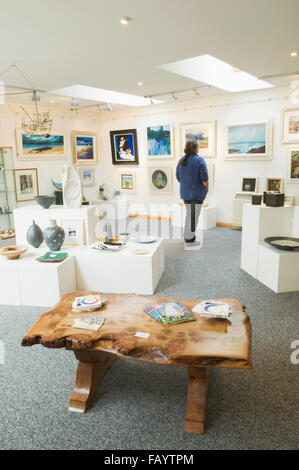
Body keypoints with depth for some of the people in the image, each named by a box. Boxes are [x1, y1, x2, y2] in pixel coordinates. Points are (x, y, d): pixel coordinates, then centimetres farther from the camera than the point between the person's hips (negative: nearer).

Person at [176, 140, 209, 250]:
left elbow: (178, 178, 11)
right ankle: (189, 242, 3)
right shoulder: (199, 160, -12)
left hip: (185, 192, 6)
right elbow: (204, 178, -14)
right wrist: (206, 189, 1)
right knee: (194, 216, -1)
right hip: (197, 192, -6)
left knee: (189, 213, 21)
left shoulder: (181, 161, 5)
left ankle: (187, 234, 30)